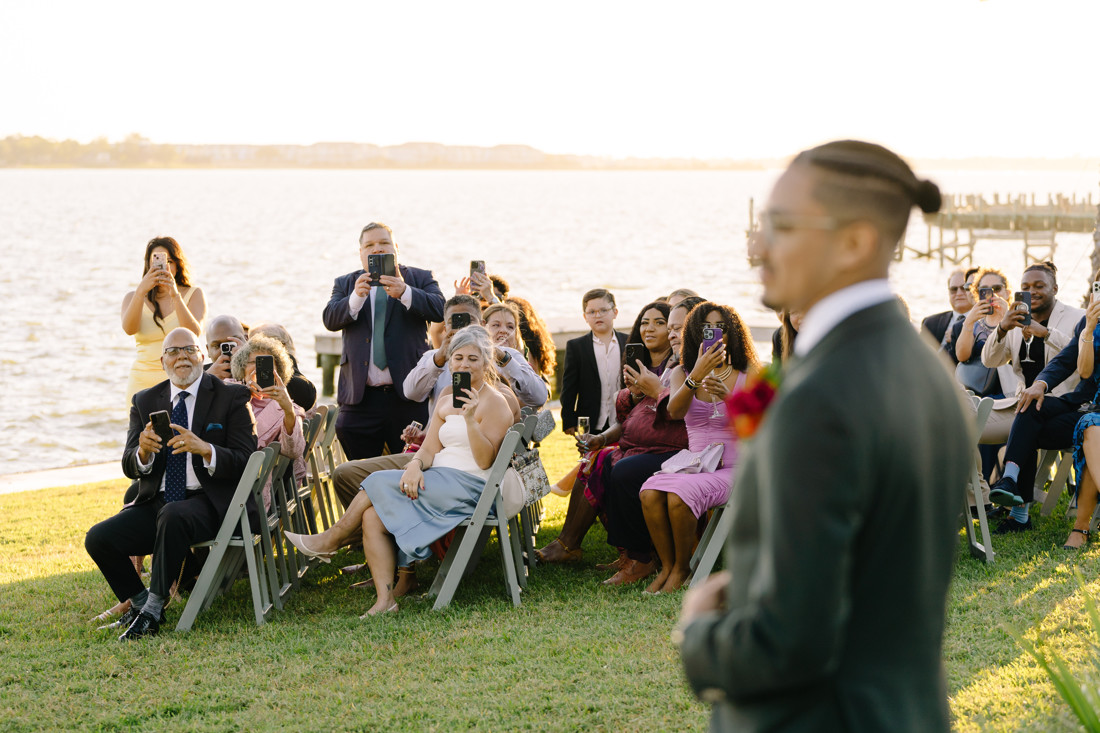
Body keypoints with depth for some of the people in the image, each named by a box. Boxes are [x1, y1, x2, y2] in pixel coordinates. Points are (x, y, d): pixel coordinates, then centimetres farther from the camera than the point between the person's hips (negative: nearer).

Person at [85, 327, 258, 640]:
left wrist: (205, 449, -26)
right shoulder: (145, 402, 14)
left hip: (208, 502, -5)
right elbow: (130, 468, 7)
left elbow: (245, 461, -7)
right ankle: (139, 601, 4)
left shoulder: (231, 397, 2)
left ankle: (153, 609, -24)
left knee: (173, 515, -37)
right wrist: (143, 451, -18)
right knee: (98, 538, -18)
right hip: (156, 504, 5)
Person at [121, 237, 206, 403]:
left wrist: (175, 295, -22)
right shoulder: (133, 297, 11)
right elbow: (129, 329, -10)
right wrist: (141, 291, -24)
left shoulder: (193, 294, 8)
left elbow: (194, 333, -10)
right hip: (144, 383, 1)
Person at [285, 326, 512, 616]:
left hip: (469, 486, -7)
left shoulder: (494, 403, -3)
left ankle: (332, 539, 1)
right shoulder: (445, 402, 20)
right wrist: (415, 465, -11)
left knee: (379, 482, -18)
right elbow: (429, 449, 11)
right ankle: (385, 598, -22)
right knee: (372, 516, -17)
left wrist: (470, 419, -24)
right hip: (437, 482, 7)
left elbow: (485, 461, -12)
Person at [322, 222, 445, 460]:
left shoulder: (420, 279, 10)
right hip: (360, 396, 2)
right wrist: (356, 297, -21)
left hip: (408, 394, -2)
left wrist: (404, 293, -25)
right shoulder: (345, 284, 16)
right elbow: (330, 319, -2)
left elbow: (440, 310, -8)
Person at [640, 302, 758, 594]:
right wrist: (696, 376, -28)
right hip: (692, 461, 3)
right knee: (649, 493, -28)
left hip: (732, 468, -3)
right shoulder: (683, 373, 12)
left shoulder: (747, 376, 5)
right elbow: (675, 412, -10)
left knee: (679, 496, -31)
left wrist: (730, 398, -25)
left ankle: (682, 568, -10)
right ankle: (666, 566, -10)